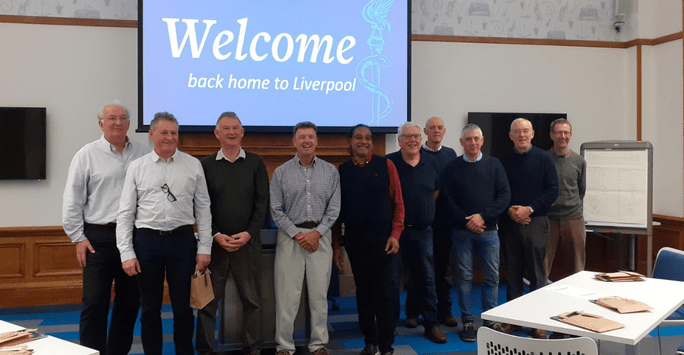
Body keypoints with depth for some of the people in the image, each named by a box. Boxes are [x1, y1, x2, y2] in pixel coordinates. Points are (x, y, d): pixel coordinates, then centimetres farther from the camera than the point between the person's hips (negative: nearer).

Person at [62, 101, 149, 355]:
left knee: (130, 301, 11)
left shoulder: (143, 153, 8)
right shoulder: (88, 154, 1)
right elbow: (72, 200, 1)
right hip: (98, 238, -3)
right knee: (95, 302, -3)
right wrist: (78, 238, -3)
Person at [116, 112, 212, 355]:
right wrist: (127, 253, -4)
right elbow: (125, 214, 2)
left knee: (183, 306, 8)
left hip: (183, 240, 0)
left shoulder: (193, 165, 3)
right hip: (147, 241, 0)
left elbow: (203, 209, 3)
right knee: (150, 308, 11)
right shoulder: (137, 167, 3)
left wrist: (204, 248, -2)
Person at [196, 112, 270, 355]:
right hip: (215, 241, 0)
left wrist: (248, 233, -9)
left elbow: (262, 203, 2)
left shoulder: (255, 163, 6)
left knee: (252, 298, 5)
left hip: (248, 241, 0)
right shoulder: (206, 165, 6)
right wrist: (216, 235, -9)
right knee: (208, 299, 4)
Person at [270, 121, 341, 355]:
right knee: (287, 294, -1)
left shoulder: (331, 172, 7)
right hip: (290, 236, -1)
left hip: (321, 236, 1)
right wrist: (297, 234, -9)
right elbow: (276, 210, 0)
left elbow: (334, 208, 3)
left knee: (319, 293, 5)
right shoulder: (281, 173, 3)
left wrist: (316, 233, -9)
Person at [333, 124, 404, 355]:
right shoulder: (342, 171, 5)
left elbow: (398, 202, 1)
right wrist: (336, 245, 5)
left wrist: (395, 234, -7)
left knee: (382, 292, -1)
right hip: (354, 240, 2)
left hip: (382, 239, -2)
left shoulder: (385, 165, 2)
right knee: (363, 292, 10)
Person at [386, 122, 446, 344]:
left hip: (423, 230, 3)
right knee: (392, 278, 5)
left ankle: (431, 324, 18)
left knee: (427, 278, 8)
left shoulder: (431, 163, 7)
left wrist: (424, 210, 10)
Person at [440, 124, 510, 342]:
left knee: (491, 277, 4)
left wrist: (483, 216, -12)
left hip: (488, 231, 1)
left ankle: (491, 321, 14)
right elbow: (447, 200, -2)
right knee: (464, 277, 3)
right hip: (462, 231, -1)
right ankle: (467, 322, 12)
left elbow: (505, 195, -1)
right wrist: (466, 221, -11)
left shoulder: (494, 165, 6)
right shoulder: (452, 168, 3)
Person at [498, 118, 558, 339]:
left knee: (537, 273, 1)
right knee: (512, 273, 7)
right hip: (509, 223, 2)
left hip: (535, 222, -2)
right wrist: (510, 211, -9)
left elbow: (553, 190, -3)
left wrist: (529, 209, -12)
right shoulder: (504, 162, 8)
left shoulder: (543, 159, 2)